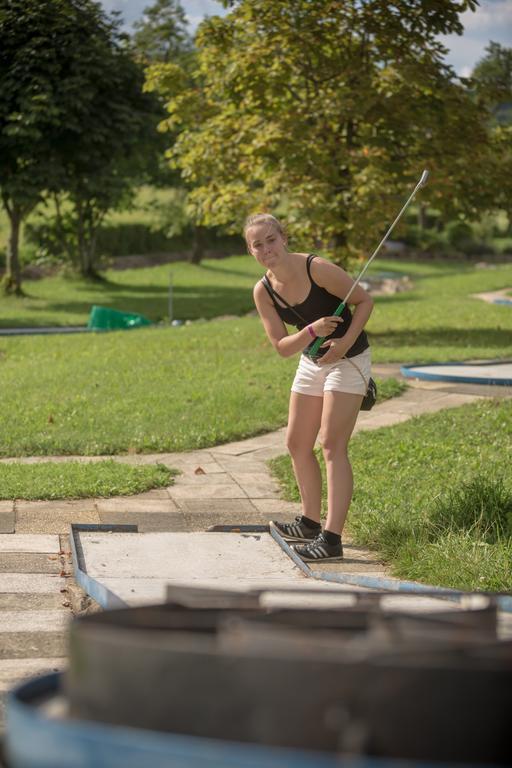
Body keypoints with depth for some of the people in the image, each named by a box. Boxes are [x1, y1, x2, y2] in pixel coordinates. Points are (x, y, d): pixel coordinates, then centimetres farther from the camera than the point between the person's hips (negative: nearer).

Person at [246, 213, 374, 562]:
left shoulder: (317, 268, -24)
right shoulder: (263, 291, -7)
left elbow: (365, 301, -15)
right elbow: (282, 346, -8)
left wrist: (345, 342, -27)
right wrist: (312, 331, -27)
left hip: (348, 360, -7)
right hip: (311, 362, 7)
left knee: (332, 447, -12)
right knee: (297, 444, 12)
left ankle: (332, 539, -14)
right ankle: (311, 523, 28)